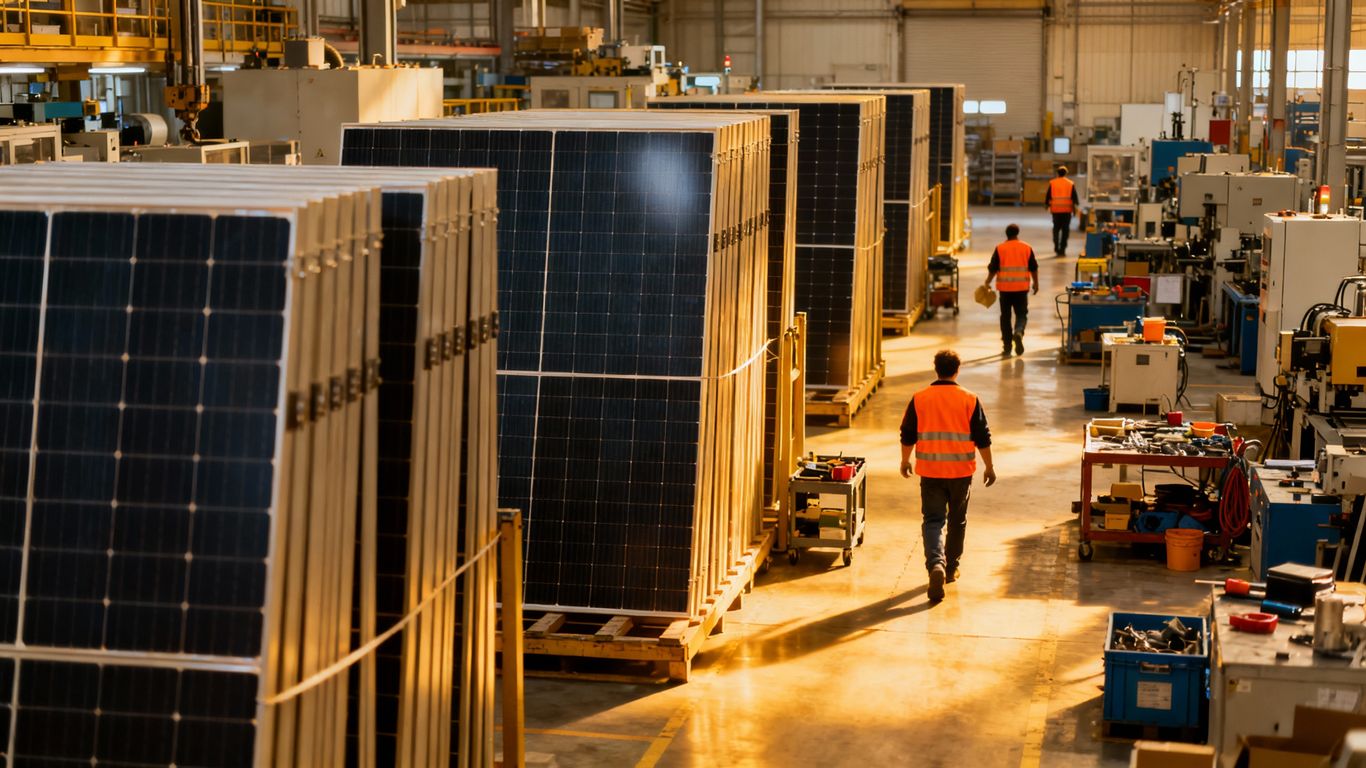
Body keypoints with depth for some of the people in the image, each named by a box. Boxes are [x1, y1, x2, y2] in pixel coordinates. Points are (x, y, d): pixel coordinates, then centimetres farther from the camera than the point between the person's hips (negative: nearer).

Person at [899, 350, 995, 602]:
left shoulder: (919, 399, -4)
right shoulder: (969, 400, -6)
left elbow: (907, 435, 3)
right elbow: (982, 437, -3)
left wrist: (905, 461, 20)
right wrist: (989, 467, 9)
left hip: (930, 471, 0)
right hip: (961, 471, 0)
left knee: (932, 520, 1)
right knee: (957, 520, 17)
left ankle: (936, 565, -23)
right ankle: (951, 569, 27)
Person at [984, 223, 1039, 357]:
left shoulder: (1000, 248, -2)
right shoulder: (1026, 247, 2)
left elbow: (993, 268, -2)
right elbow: (1033, 268, 6)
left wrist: (988, 282, 12)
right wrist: (1036, 283, 18)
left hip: (1005, 287, 0)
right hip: (1022, 287, 0)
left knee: (1005, 316, 9)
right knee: (1022, 314, 9)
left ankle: (1007, 347, 10)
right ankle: (1019, 332, -23)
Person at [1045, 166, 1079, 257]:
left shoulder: (1052, 183, 1)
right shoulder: (1071, 184, 1)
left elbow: (1048, 196, 4)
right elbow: (1074, 197, 1)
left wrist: (1047, 205, 18)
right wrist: (1075, 208, 11)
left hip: (1056, 209, 0)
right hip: (1067, 210, 0)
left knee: (1056, 229, 11)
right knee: (1065, 230, 6)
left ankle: (1056, 248, -3)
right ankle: (1062, 249, 5)